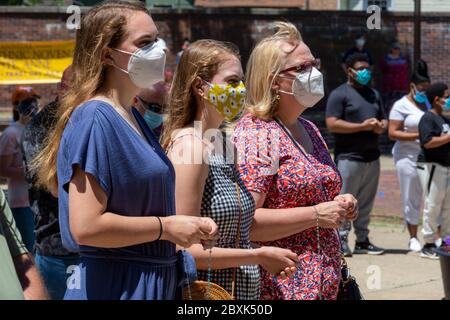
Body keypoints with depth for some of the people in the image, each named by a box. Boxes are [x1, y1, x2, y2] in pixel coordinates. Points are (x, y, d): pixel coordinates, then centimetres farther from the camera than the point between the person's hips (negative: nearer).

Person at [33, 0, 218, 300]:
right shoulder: (94, 119, -16)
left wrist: (188, 226, 7)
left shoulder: (133, 118, 13)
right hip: (115, 287, -9)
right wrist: (167, 227, -14)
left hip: (154, 283, 9)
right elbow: (86, 227, -24)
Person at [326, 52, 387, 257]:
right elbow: (332, 124, -13)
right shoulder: (339, 94, -3)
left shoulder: (373, 94, 21)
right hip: (348, 157, -7)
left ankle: (362, 240, 14)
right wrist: (363, 126, -17)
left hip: (372, 156, 7)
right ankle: (341, 239, -2)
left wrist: (381, 126, 1)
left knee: (366, 202, 8)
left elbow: (383, 119, 28)